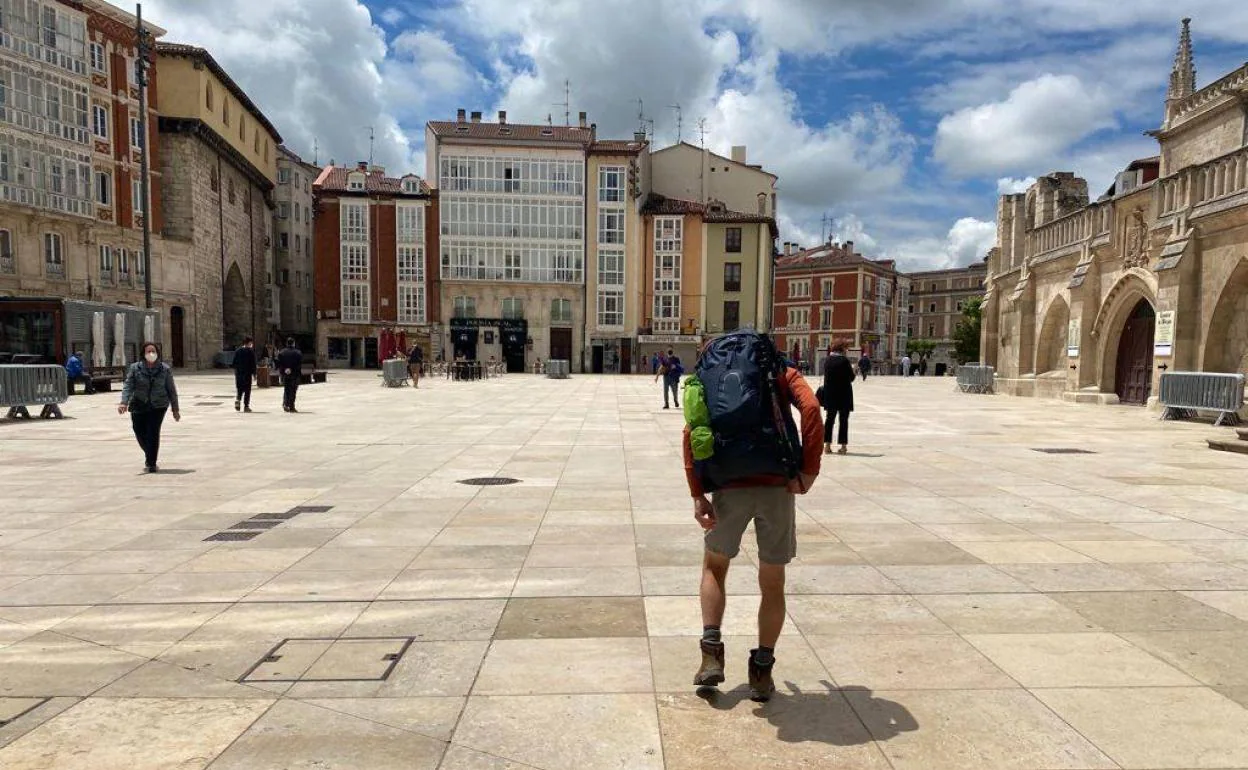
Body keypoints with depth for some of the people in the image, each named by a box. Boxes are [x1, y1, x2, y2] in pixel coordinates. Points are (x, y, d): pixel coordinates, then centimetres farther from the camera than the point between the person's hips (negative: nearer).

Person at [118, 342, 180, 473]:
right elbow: (128, 386, -7)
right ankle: (150, 458, 34)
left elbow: (171, 390, 5)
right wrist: (124, 402, -23)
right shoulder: (135, 368, 1)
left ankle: (151, 463, -1)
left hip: (158, 406, -2)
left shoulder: (165, 369, 2)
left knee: (153, 433, -11)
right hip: (139, 407, 2)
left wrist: (175, 410, 5)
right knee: (140, 433, 7)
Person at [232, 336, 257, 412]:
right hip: (247, 373, -4)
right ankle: (246, 406, 1)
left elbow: (234, 362, 8)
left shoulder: (237, 351, 7)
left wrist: (236, 370, 16)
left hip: (238, 373, 4)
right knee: (247, 389, 2)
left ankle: (237, 400, -12)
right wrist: (254, 374, -3)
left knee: (239, 389, 13)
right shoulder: (250, 351, -6)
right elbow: (253, 363, -7)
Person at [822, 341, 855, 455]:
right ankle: (843, 446, 5)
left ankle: (827, 445, 9)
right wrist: (852, 369, 9)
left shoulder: (827, 361, 1)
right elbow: (851, 377, -8)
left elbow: (826, 376, 8)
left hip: (830, 394, 4)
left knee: (830, 418, 11)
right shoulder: (844, 360, -14)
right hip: (844, 394, -4)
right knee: (843, 419, 4)